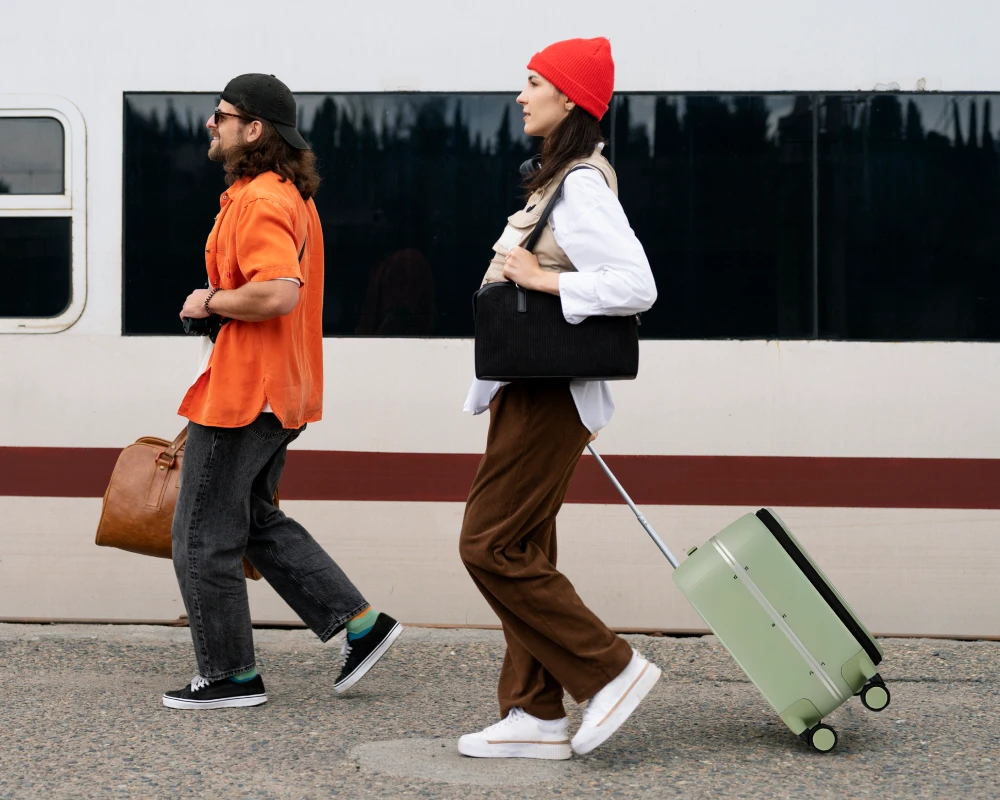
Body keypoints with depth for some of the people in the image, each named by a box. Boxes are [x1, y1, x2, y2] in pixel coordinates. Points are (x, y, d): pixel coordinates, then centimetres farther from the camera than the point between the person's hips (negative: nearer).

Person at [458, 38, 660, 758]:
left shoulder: (582, 188, -16)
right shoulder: (559, 180, 16)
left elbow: (636, 286, -25)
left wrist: (541, 279, -21)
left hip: (547, 395, -10)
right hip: (530, 393, 10)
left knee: (490, 546, -8)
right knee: (524, 551, 10)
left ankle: (612, 670, -2)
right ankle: (537, 717, 14)